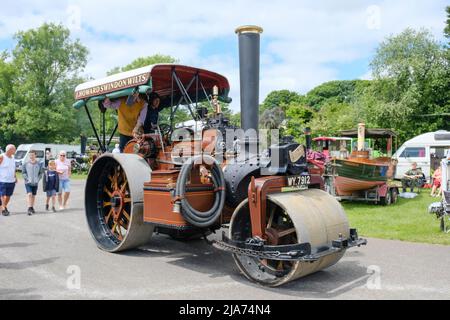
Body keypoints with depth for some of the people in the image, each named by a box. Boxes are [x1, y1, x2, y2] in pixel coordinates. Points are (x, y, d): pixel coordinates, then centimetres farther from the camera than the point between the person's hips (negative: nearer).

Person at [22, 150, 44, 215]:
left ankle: (32, 207, 26)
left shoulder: (39, 164, 1)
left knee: (33, 195, 11)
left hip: (35, 183, 2)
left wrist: (38, 179, -6)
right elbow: (23, 173, 1)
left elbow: (41, 173, 7)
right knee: (29, 194, -15)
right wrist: (27, 179, -11)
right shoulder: (26, 164, -2)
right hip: (28, 183, -2)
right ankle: (29, 208, -17)